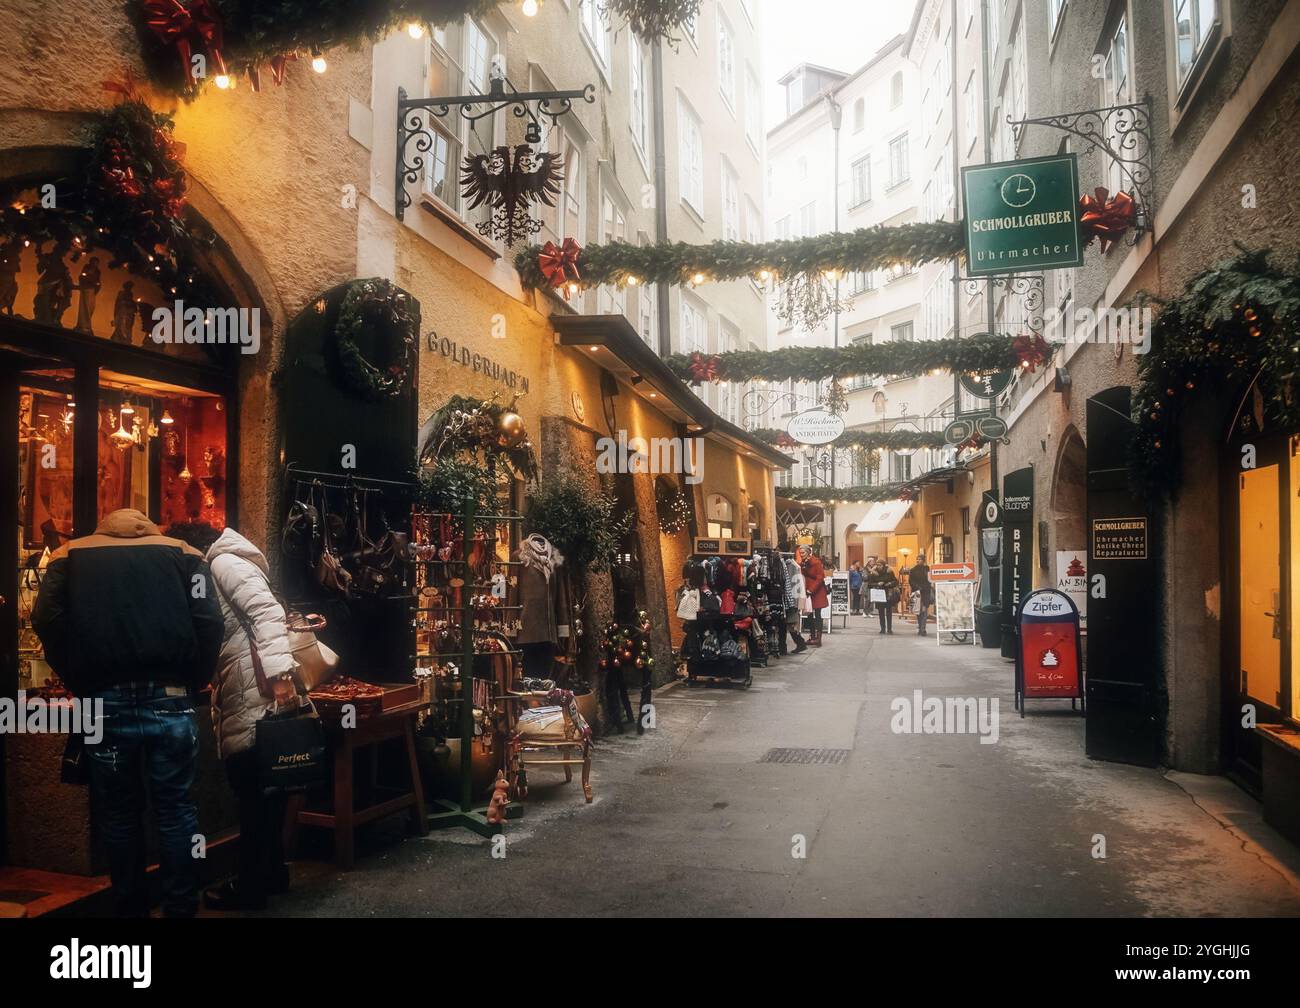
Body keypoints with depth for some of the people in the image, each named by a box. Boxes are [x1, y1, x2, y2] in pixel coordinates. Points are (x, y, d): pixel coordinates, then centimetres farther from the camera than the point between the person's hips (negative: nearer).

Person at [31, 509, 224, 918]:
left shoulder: (71, 553, 15)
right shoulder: (181, 551, 11)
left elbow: (46, 620, -2)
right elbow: (208, 621, -3)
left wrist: (78, 684, 5)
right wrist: (192, 683, 6)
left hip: (104, 702, 1)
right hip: (169, 700, -1)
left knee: (118, 814, 13)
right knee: (175, 809, 8)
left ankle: (131, 908, 21)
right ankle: (180, 908, 13)